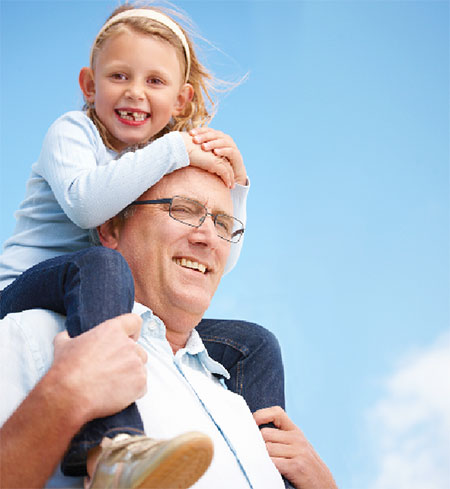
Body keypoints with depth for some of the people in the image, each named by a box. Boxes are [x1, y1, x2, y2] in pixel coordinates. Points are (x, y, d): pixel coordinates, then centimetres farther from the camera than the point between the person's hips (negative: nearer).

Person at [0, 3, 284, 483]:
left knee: (254, 345, -1)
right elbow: (85, 204, -25)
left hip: (115, 317, 6)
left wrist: (233, 186, -2)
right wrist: (176, 149, -22)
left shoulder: (172, 165, 16)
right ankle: (108, 445, -56)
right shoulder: (73, 131, -1)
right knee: (102, 264, -40)